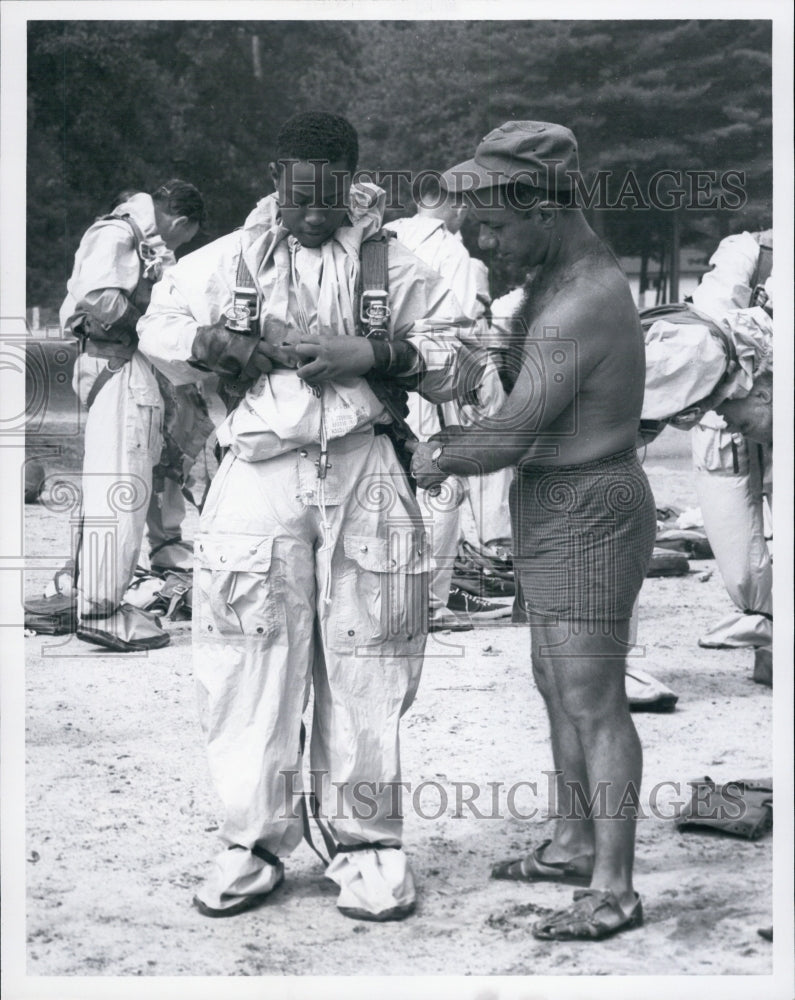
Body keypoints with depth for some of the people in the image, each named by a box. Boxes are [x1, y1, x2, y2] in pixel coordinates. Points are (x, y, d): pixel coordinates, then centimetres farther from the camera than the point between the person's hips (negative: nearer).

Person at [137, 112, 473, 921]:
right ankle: (254, 844, 14)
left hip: (363, 474, 0)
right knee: (249, 664, 0)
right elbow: (158, 327, 17)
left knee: (364, 670, 3)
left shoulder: (392, 265, 10)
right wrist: (216, 341, -3)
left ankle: (366, 845, 16)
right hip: (259, 475, 1)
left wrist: (372, 355, -10)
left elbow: (455, 356, 7)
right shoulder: (231, 258, 12)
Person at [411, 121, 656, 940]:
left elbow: (509, 440, -23)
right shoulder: (563, 266, 9)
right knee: (558, 683, 18)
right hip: (559, 511, 11)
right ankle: (572, 845, 32)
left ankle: (613, 890, 6)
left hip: (586, 517, -11)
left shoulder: (579, 308, -24)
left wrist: (438, 457, -6)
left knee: (593, 702, -4)